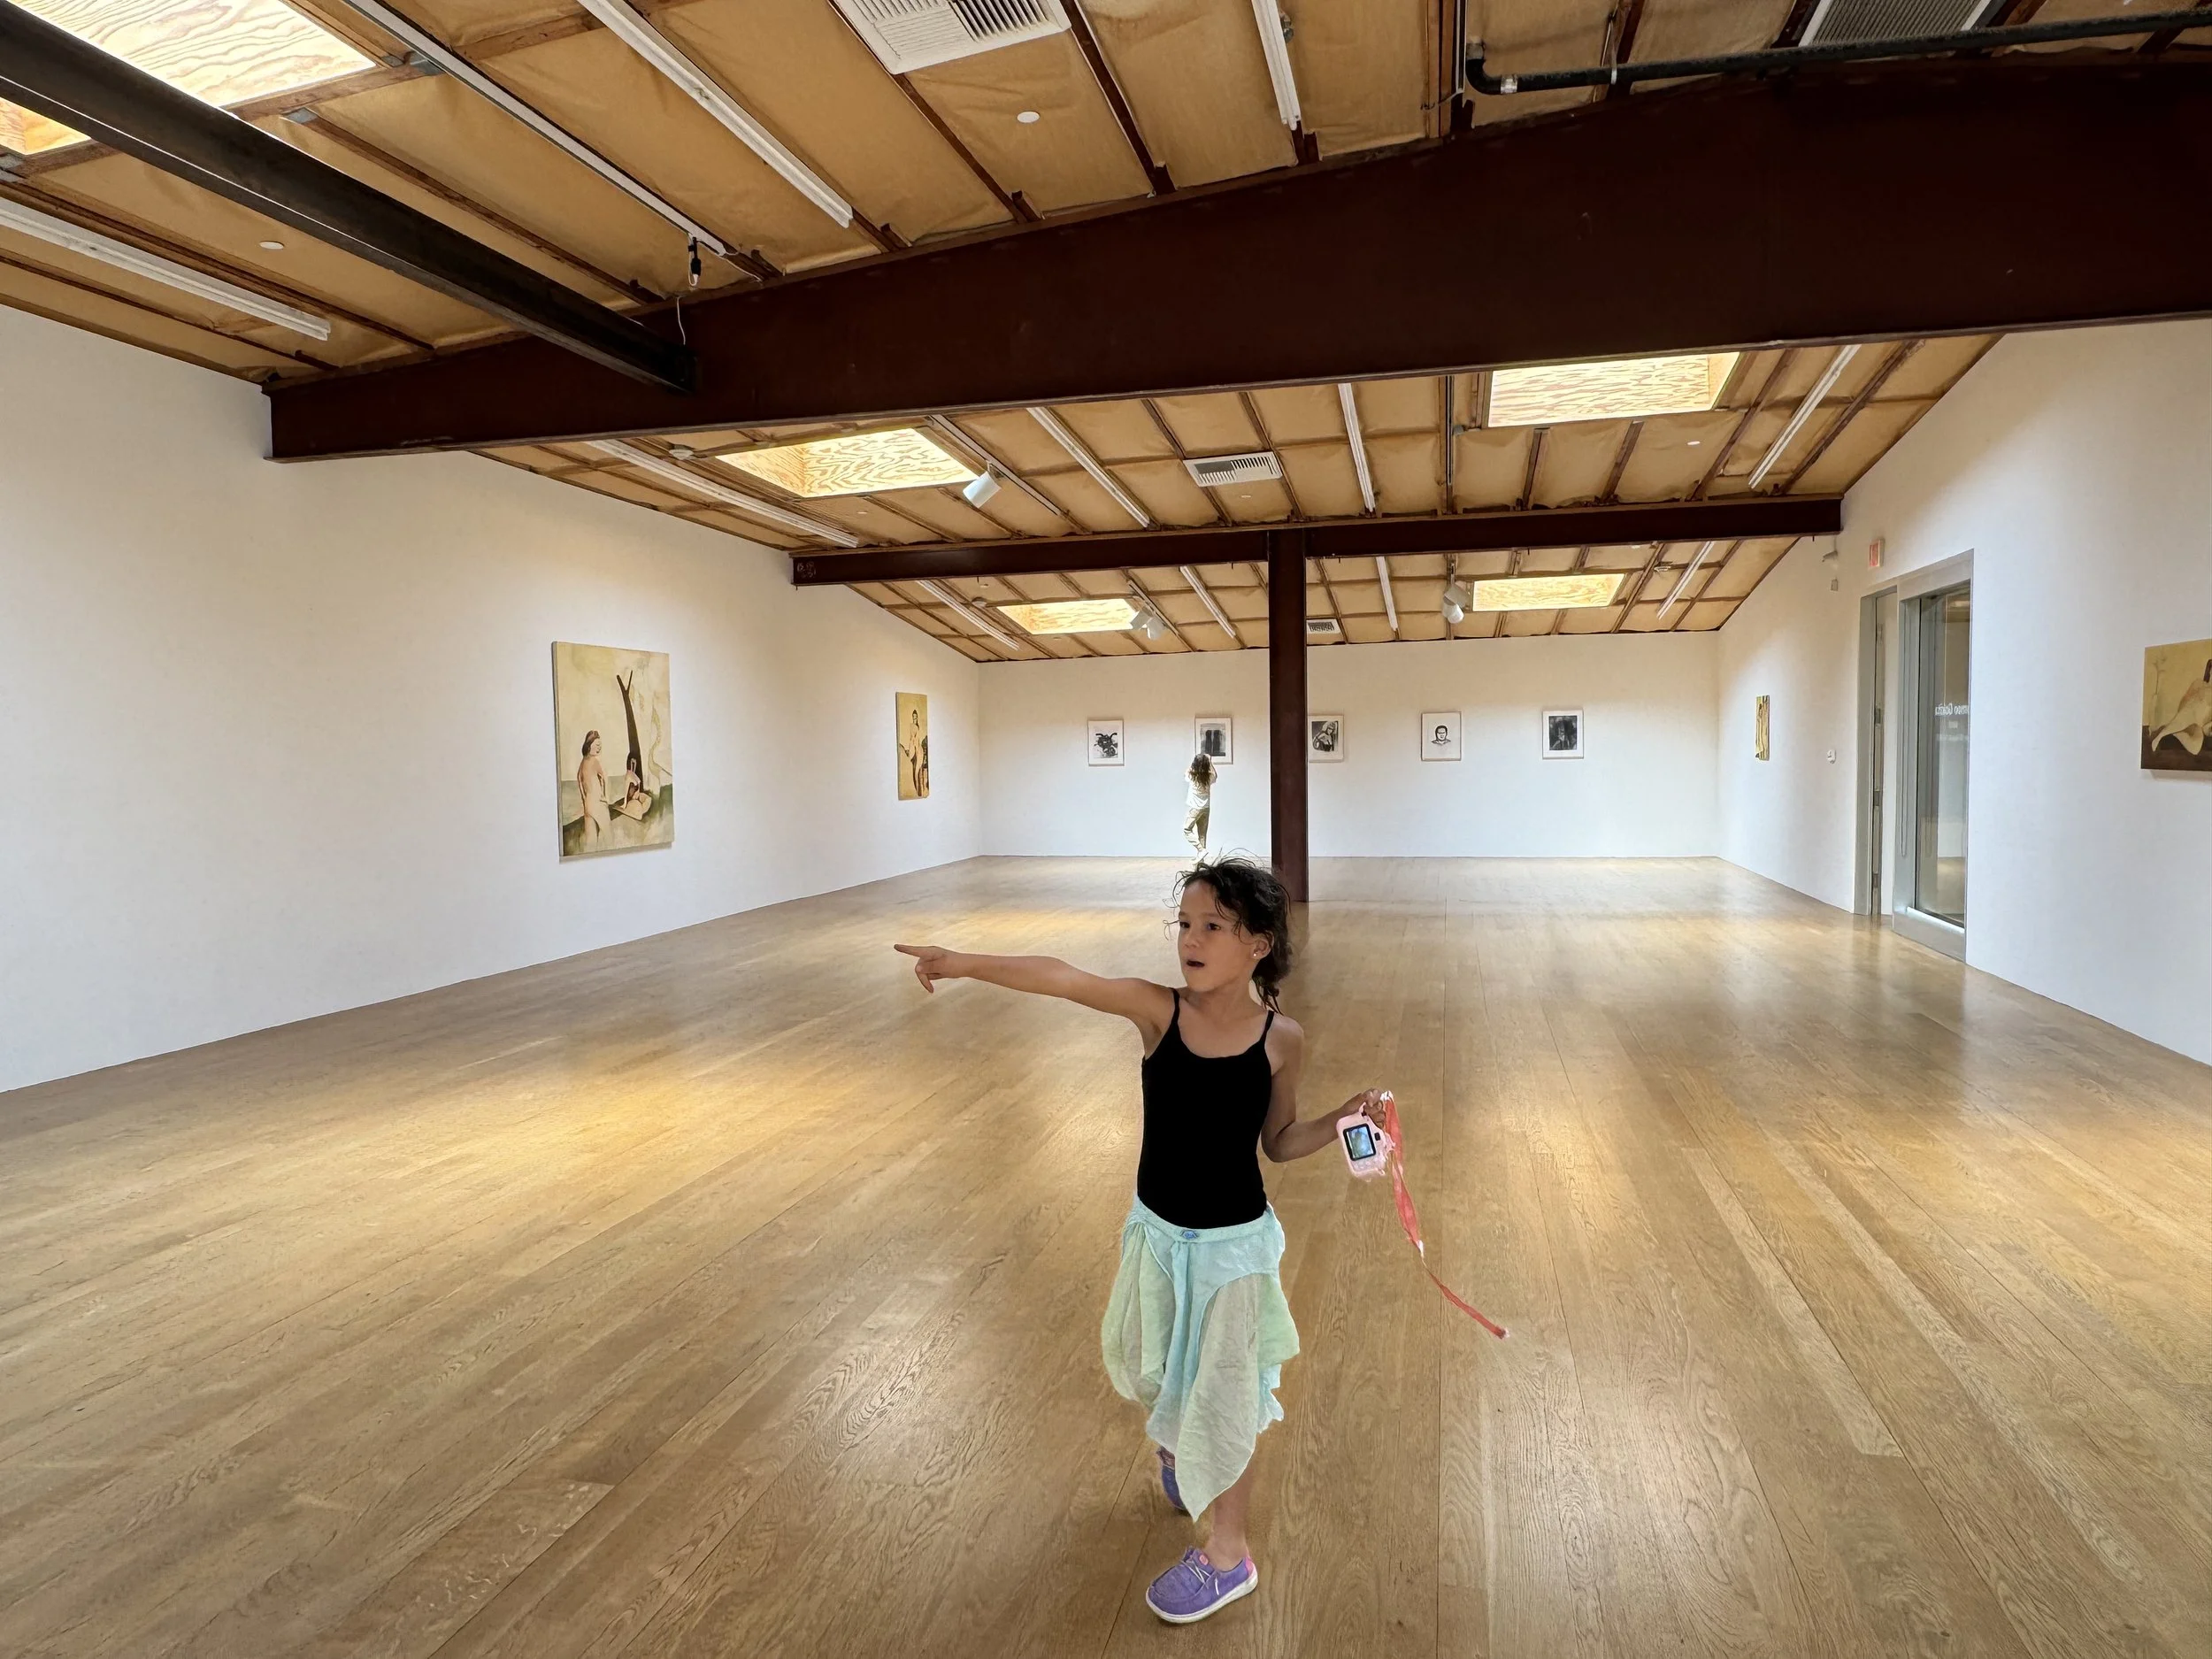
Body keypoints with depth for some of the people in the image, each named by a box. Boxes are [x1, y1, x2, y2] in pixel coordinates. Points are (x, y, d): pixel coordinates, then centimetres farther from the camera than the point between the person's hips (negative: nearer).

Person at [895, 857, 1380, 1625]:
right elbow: (1063, 978, -33)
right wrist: (965, 962, -43)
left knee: (1220, 1397, 11)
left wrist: (1340, 1121, -18)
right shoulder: (1157, 1009, -17)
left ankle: (1227, 1555, 35)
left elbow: (1279, 1141, -2)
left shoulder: (1282, 1037, -16)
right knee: (1142, 1365, 25)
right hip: (1157, 1230, 3)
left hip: (1234, 1242, -3)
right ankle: (1178, 1444, 60)